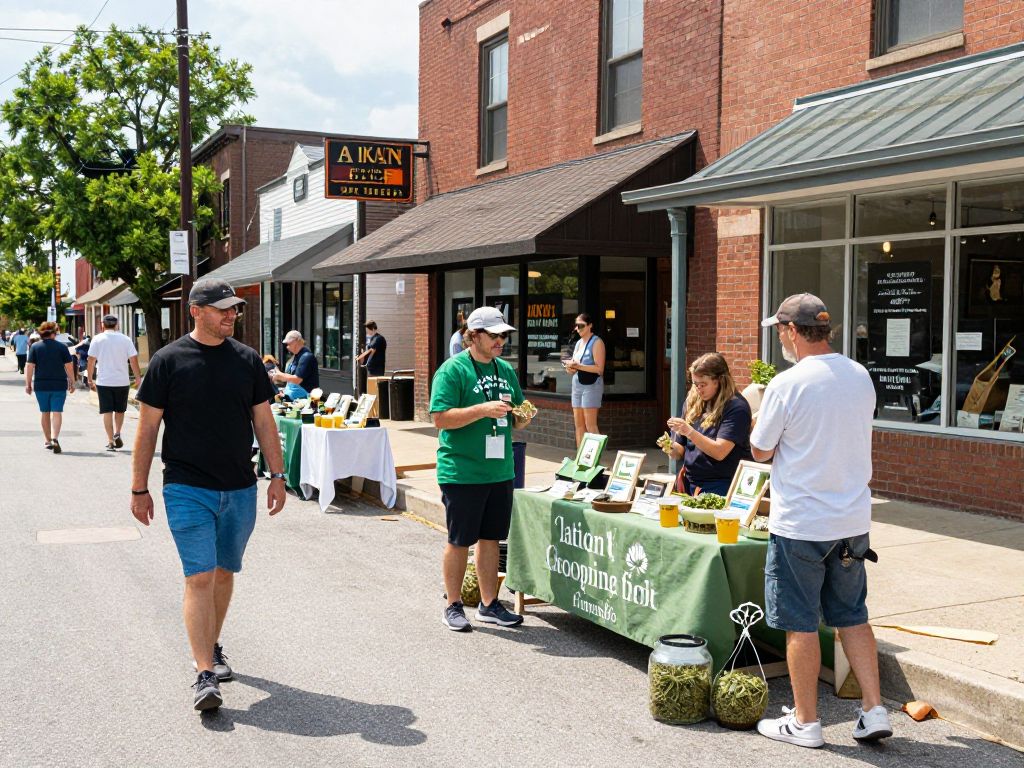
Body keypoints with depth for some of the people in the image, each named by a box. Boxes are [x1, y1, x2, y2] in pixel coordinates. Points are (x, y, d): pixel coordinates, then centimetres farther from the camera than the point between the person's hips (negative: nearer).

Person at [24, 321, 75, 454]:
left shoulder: (35, 347, 1)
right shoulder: (61, 347, -1)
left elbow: (29, 366, -3)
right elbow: (69, 366, -1)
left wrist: (28, 384, 2)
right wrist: (72, 383, 8)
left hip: (41, 385, 1)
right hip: (59, 385, -1)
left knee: (44, 412, 14)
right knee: (57, 412, -3)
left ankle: (48, 441, 21)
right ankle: (54, 439, -21)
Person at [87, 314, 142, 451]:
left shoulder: (98, 339, -1)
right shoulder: (125, 339, 1)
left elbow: (91, 361, -1)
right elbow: (133, 360, -2)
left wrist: (90, 379, 8)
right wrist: (139, 378, 6)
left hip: (104, 382, -1)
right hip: (122, 381, 1)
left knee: (107, 411, 3)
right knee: (120, 410, 18)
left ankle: (110, 441, 0)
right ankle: (117, 434, 3)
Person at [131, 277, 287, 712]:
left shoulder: (248, 360, 6)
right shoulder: (169, 361, -4)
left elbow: (264, 422, 10)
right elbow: (148, 428, 0)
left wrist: (277, 475, 5)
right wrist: (139, 489, -1)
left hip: (240, 490, 4)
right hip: (187, 490, -4)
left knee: (224, 573, 14)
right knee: (199, 577, -10)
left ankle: (212, 648, 33)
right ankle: (205, 675, -9)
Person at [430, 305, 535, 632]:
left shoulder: (506, 371, 12)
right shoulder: (453, 370, -9)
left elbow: (514, 421, 21)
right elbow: (440, 418, -17)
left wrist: (523, 417, -2)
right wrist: (484, 410, -24)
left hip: (500, 471, 6)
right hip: (462, 473, -6)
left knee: (490, 539, 14)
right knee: (459, 541, 4)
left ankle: (489, 604, 25)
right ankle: (453, 606, 18)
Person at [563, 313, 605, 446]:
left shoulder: (596, 342, -7)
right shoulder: (578, 343, 17)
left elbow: (599, 368, -15)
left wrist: (578, 366, -18)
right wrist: (571, 368, -1)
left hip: (591, 385, -8)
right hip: (577, 385, 8)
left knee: (590, 425, -10)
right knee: (578, 424, 6)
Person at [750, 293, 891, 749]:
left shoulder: (786, 385, -16)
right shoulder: (861, 377, 4)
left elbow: (760, 451, -6)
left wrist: (760, 419, 12)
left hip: (800, 525, -6)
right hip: (854, 520, 6)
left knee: (800, 624, 6)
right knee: (852, 617, 17)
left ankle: (805, 723, 16)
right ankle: (874, 711, 18)